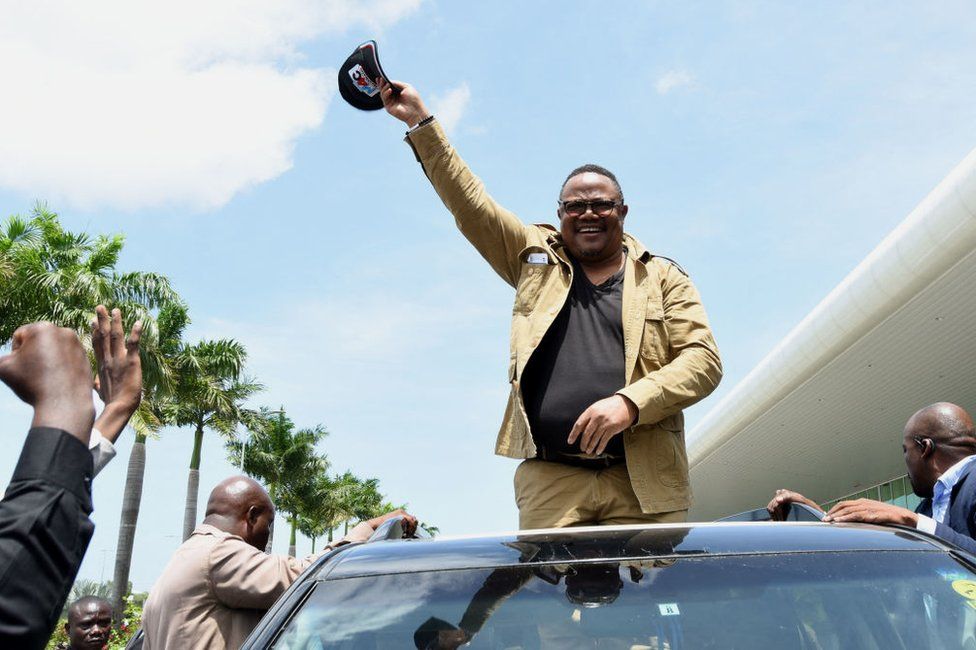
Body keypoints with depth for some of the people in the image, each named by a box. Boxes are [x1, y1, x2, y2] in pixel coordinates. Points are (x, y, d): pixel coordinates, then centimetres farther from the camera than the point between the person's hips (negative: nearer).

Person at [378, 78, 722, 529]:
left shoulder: (663, 277, 14)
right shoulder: (535, 259, 17)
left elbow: (704, 359, 4)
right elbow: (470, 203, 14)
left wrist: (631, 402, -12)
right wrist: (421, 123, 12)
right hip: (549, 481, 1)